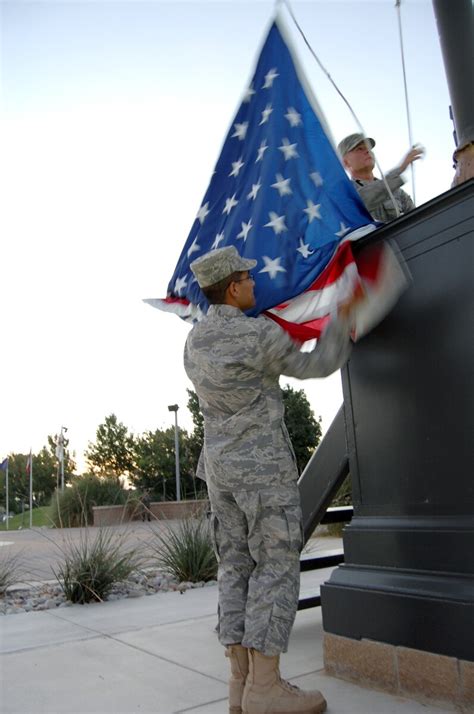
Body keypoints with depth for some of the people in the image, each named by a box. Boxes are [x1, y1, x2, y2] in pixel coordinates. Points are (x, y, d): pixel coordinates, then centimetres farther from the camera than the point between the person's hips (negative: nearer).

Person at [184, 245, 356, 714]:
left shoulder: (194, 342, 9)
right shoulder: (260, 334, -13)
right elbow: (316, 366, -1)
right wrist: (341, 322, 13)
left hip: (219, 466, 8)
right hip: (264, 466, -7)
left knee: (235, 566, 8)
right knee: (277, 566, -2)